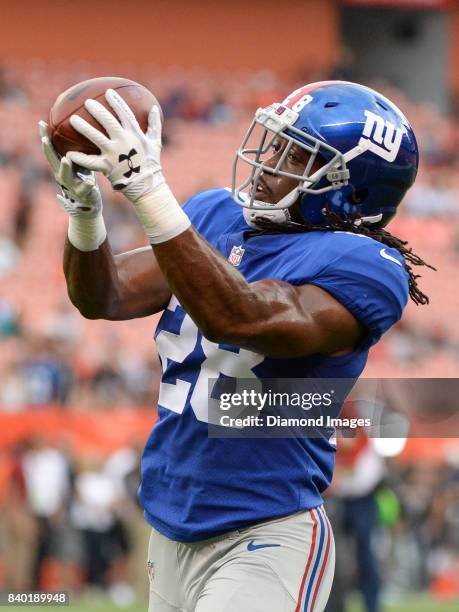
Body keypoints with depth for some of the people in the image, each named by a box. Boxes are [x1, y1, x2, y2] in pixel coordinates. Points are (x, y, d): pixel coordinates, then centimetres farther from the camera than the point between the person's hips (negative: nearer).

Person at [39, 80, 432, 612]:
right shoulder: (216, 216, 9)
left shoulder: (360, 266, -13)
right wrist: (84, 205, -16)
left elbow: (240, 319, -29)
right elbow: (104, 298, 4)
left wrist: (149, 192, -32)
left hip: (266, 540, -7)